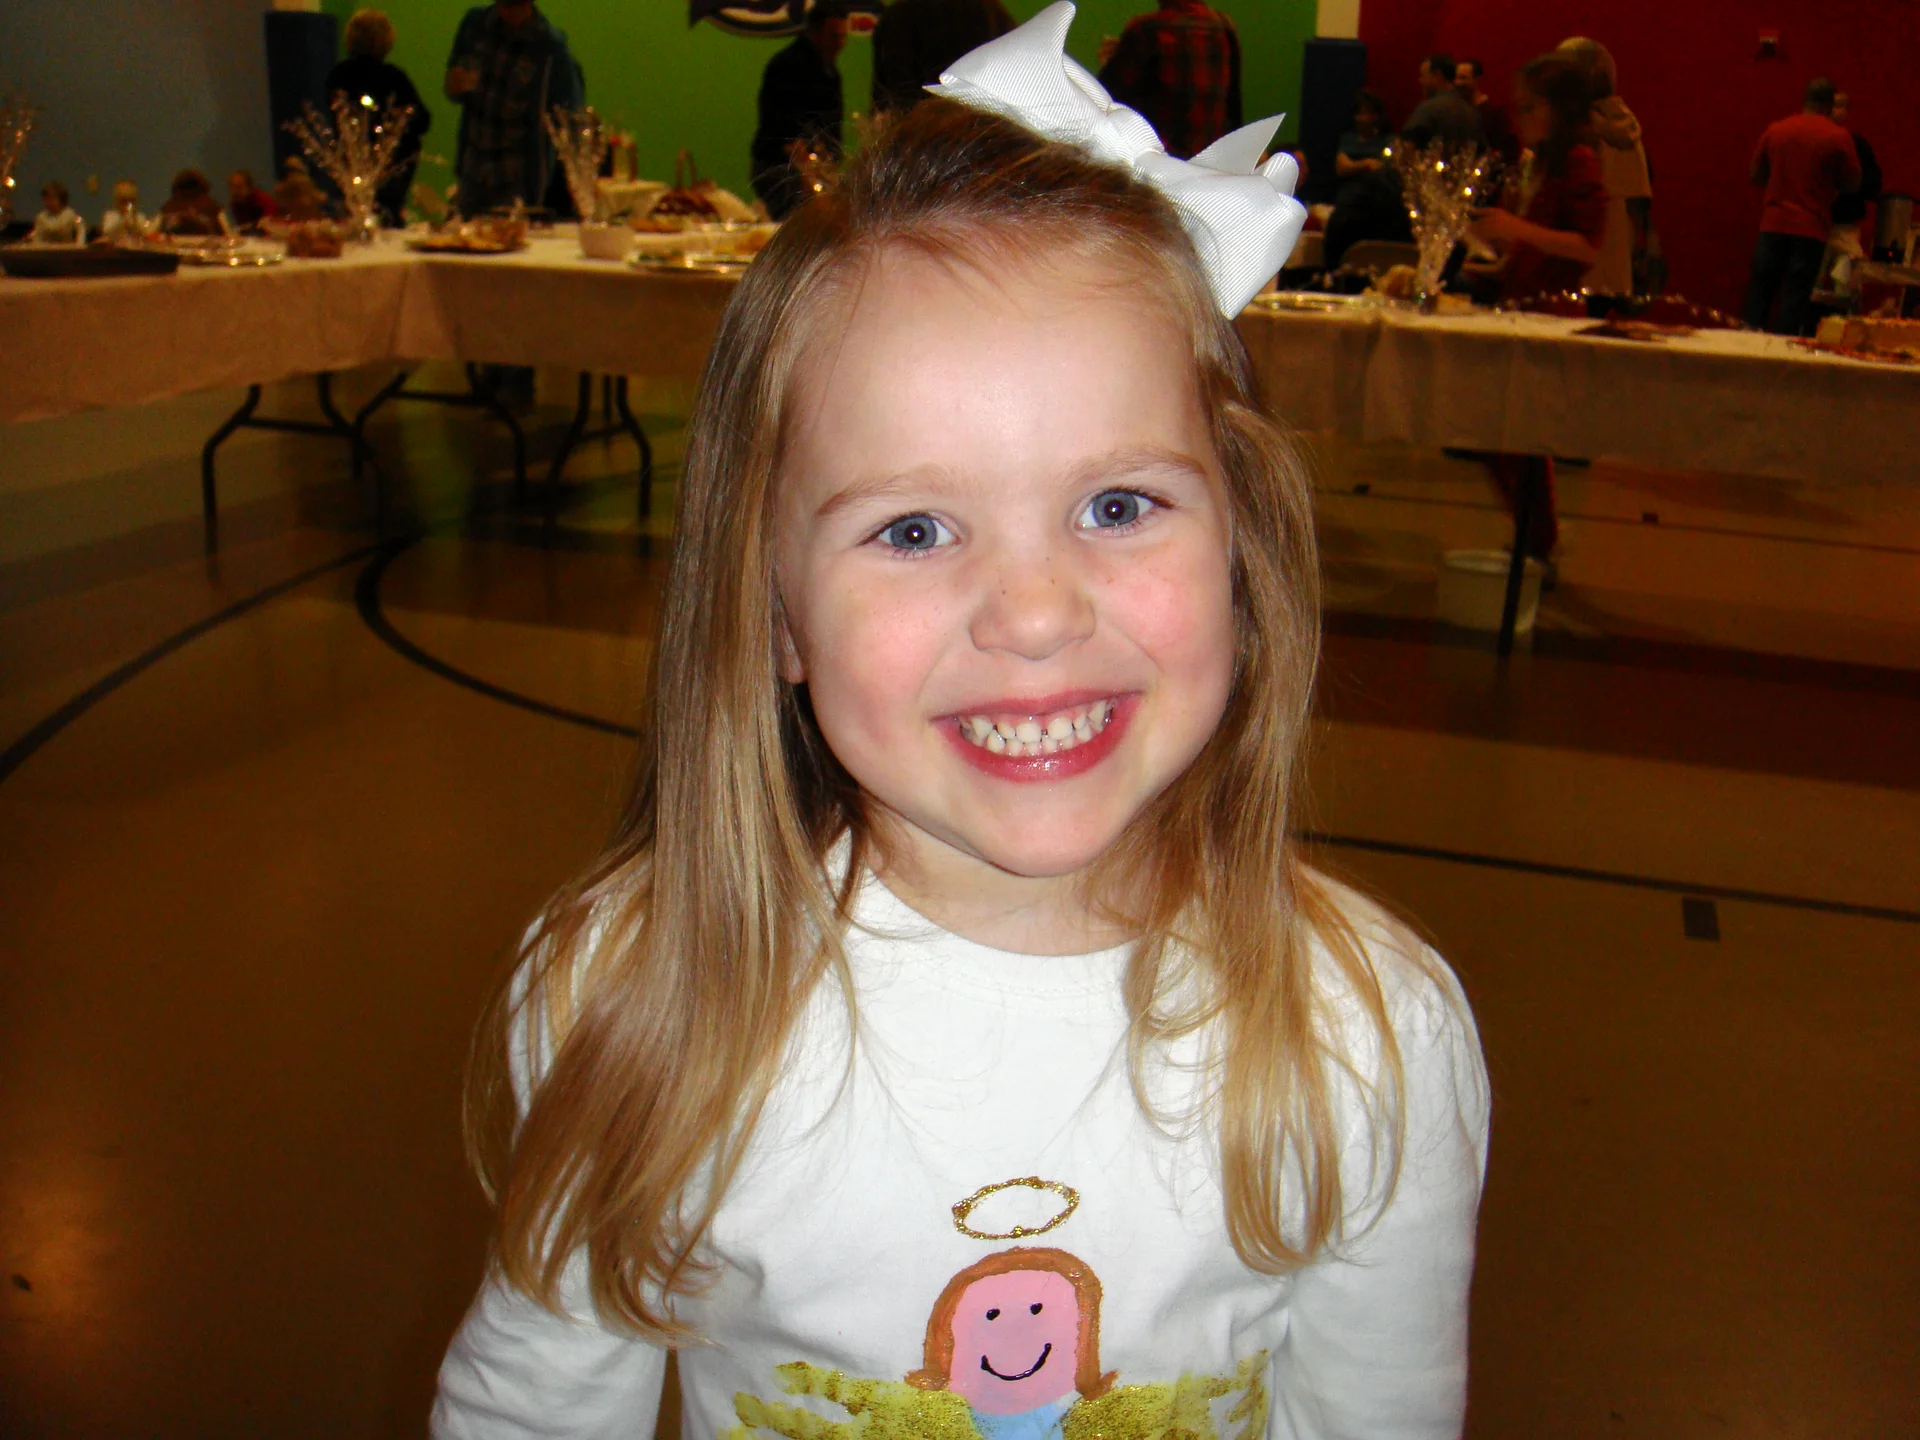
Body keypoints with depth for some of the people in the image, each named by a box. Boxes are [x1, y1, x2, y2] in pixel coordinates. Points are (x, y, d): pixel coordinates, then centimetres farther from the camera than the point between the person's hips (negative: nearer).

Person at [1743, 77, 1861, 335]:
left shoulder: (1775, 130, 4)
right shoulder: (1838, 137, -5)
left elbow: (1755, 175, 13)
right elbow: (1852, 184, 1)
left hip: (1772, 226, 3)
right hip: (1810, 230, -3)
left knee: (1758, 295, 8)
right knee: (1795, 299, -1)